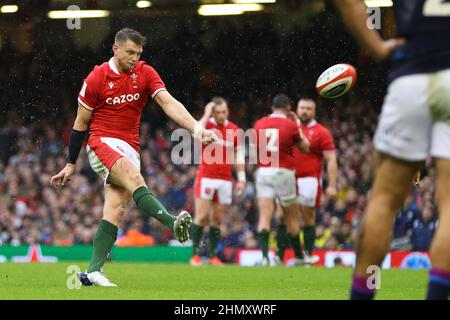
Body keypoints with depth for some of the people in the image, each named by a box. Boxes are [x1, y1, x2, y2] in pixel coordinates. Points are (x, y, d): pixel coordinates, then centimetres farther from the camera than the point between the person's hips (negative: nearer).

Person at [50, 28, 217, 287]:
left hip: (130, 149, 4)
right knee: (134, 177, -31)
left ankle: (93, 271, -7)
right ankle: (173, 223, -53)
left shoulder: (145, 73, 4)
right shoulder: (96, 78, -3)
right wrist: (71, 164, 8)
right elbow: (80, 124, 5)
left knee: (116, 209, -7)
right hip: (102, 142, -4)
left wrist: (196, 128, -26)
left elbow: (169, 104, -10)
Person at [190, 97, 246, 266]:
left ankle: (212, 254, 12)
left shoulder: (233, 129, 9)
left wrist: (241, 177, 7)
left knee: (218, 219, 6)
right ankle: (195, 254, -3)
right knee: (202, 217, -7)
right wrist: (207, 114, -16)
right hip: (206, 177, -4)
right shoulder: (207, 124, -2)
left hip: (225, 179, 4)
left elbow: (239, 154, 14)